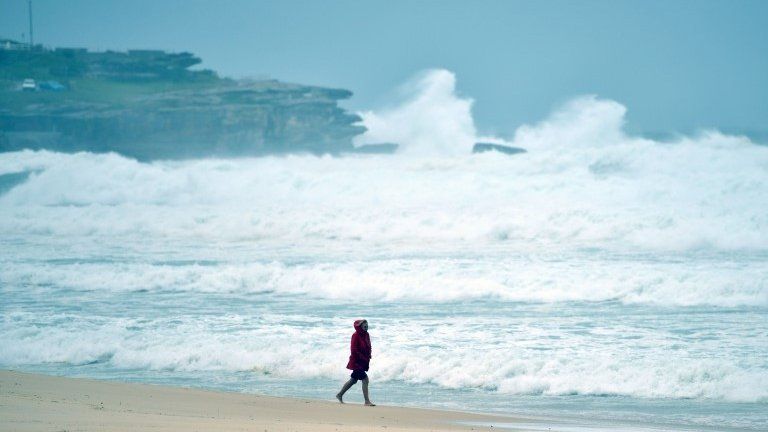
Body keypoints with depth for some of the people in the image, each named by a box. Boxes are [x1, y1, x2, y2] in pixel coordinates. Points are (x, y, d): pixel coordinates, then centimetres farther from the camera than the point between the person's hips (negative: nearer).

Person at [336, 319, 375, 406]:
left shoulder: (366, 335, 7)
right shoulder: (356, 336, -16)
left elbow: (368, 347, 17)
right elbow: (354, 350, -19)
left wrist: (368, 357, 2)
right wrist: (363, 358, -20)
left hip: (364, 362, 9)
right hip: (356, 361, -9)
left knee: (353, 380, 18)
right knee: (365, 379, -15)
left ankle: (340, 395, 33)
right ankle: (367, 401, -12)